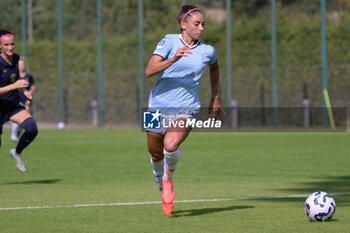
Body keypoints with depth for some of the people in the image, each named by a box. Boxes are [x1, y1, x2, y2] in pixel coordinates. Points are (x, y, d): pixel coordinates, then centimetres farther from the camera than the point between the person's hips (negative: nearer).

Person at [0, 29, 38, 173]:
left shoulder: (15, 59, 1)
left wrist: (24, 90, 5)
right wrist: (14, 85, -31)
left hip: (15, 105, 5)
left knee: (32, 129, -20)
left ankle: (17, 153, 7)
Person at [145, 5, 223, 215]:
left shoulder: (207, 51, 2)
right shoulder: (169, 42, -7)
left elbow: (215, 68, 27)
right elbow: (149, 71, -19)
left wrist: (215, 99, 28)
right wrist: (173, 59, -33)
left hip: (186, 109, 0)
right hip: (159, 105, 0)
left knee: (171, 145, -27)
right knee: (155, 153, 10)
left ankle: (168, 179, 4)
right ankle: (163, 191, 39)